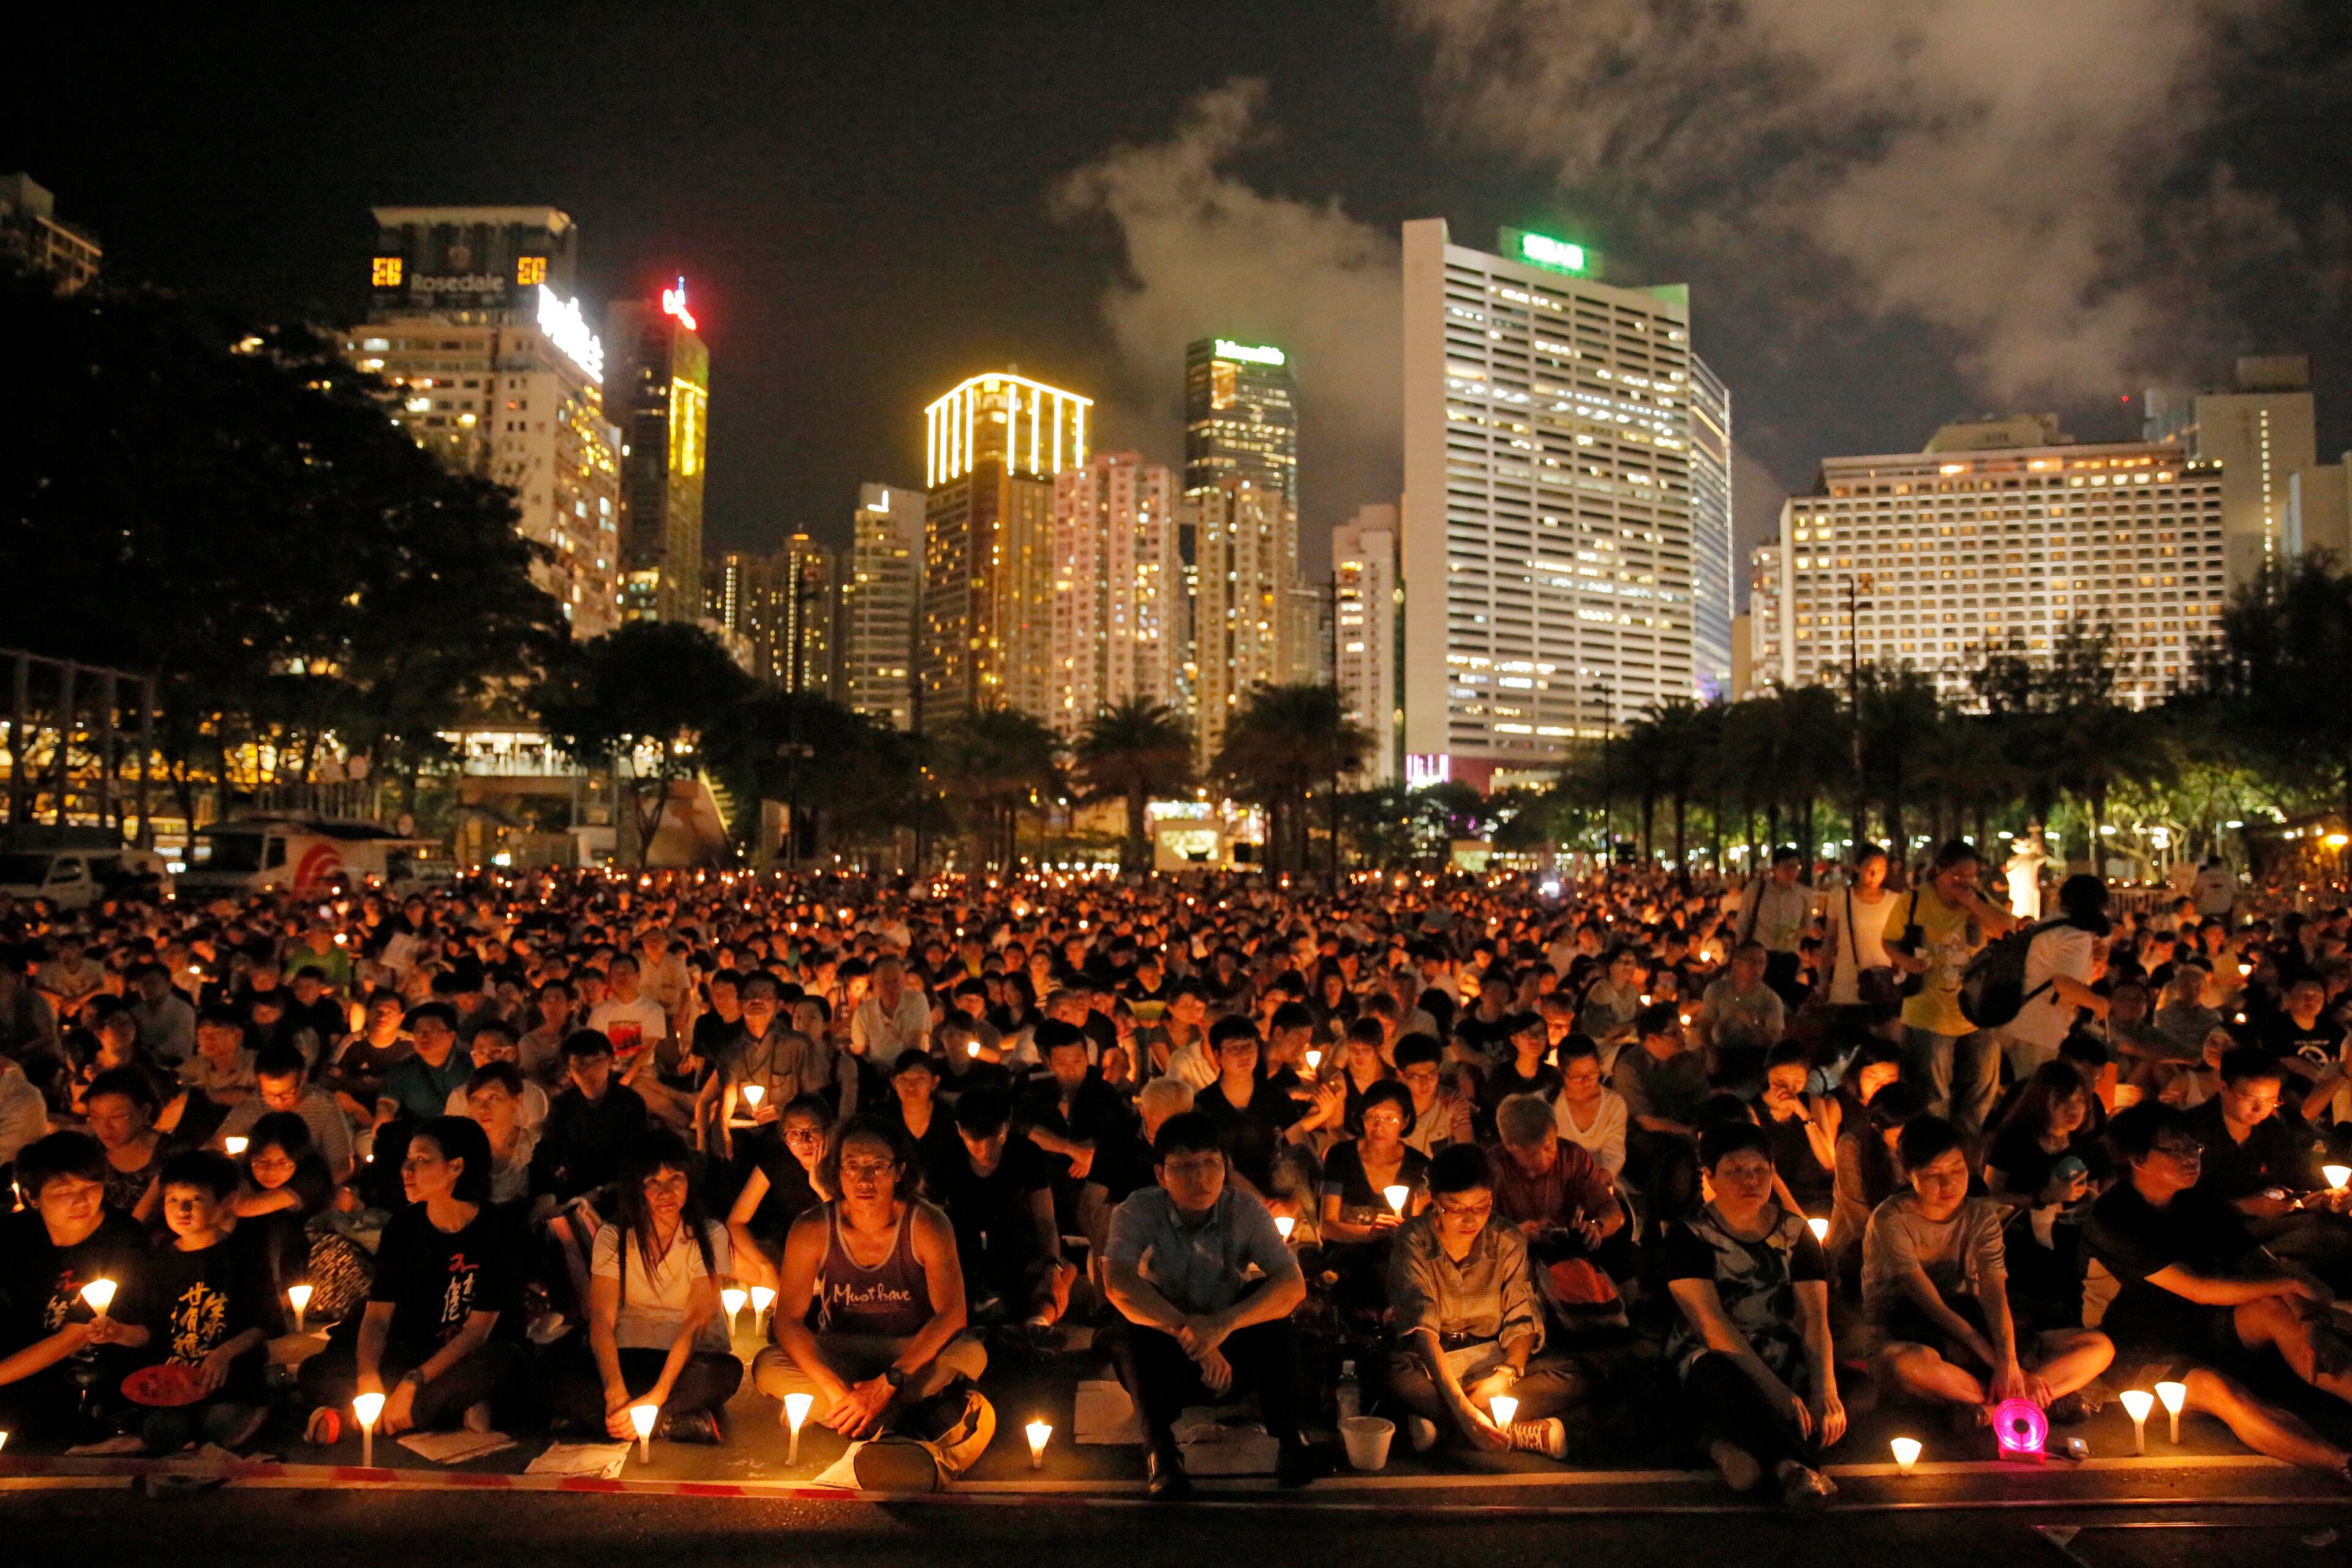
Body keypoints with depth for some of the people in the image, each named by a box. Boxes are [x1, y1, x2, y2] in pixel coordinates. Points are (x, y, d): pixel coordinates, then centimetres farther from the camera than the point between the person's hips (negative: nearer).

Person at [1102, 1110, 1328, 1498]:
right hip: (1161, 1363, -1)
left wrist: (1225, 1324, -39)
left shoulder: (1246, 1210, -11)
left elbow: (1294, 1285, -23)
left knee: (1272, 1307, -25)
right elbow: (1118, 1284, -31)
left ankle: (1290, 1442, -22)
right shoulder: (1137, 1212, -15)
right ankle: (1161, 1450, -27)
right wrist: (1186, 1331, -40)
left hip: (1230, 1359, 1)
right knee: (1132, 1325, -30)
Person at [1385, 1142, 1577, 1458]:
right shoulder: (1412, 1243, -15)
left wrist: (1507, 1373, -25)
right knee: (1397, 1379, -36)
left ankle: (1439, 1423, -27)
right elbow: (1422, 1328, -24)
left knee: (1565, 1379, -23)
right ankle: (1526, 1434, -29)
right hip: (1430, 1360, -3)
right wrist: (1459, 1404, -37)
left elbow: (1522, 1318, -4)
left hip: (1491, 1355, 3)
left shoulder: (1508, 1241, -5)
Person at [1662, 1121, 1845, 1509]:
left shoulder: (1795, 1232, 7)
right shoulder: (1687, 1236, -5)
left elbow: (1814, 1319, -5)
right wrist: (1777, 1391, -28)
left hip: (1783, 1359, 3)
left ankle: (1731, 1442, -24)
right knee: (1718, 1374, -40)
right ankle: (1792, 1463, -34)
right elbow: (1712, 1323, -16)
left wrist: (1825, 1391, -24)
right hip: (1714, 1358, -3)